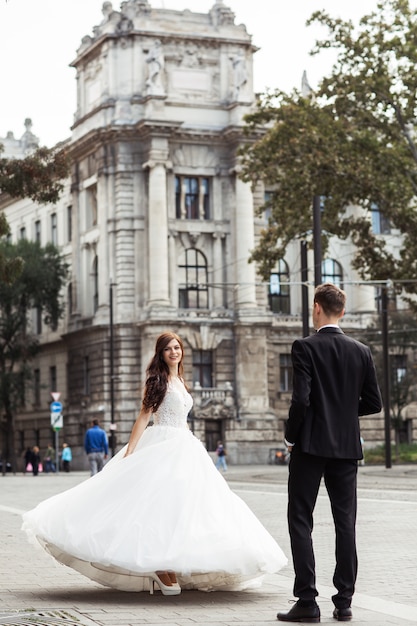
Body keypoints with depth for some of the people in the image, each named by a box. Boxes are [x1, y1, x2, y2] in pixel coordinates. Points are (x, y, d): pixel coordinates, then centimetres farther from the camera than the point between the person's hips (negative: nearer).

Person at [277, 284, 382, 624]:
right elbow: (374, 402, 6)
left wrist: (290, 436, -3)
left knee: (301, 522, 2)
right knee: (345, 523, 8)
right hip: (348, 446, 4)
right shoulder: (361, 351, 4)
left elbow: (301, 399, -17)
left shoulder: (305, 347, -9)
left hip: (311, 445, -4)